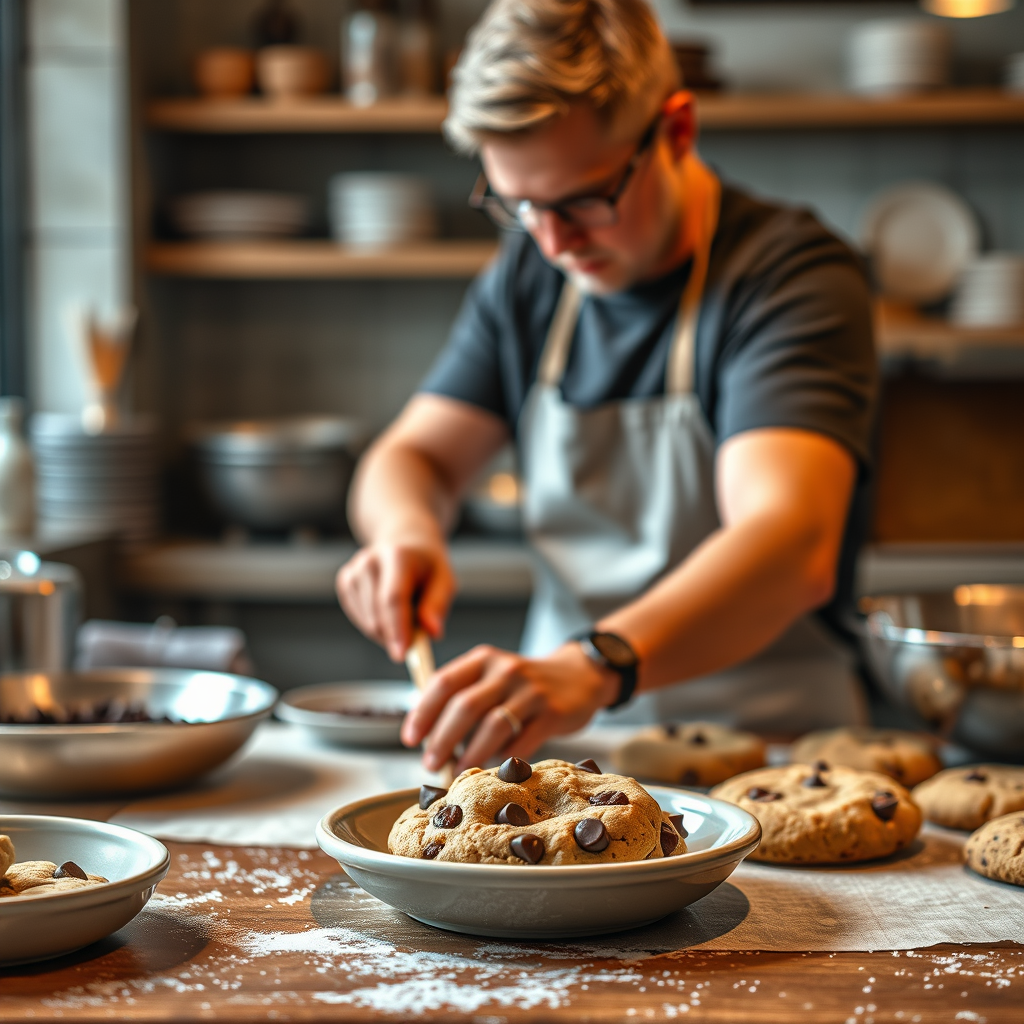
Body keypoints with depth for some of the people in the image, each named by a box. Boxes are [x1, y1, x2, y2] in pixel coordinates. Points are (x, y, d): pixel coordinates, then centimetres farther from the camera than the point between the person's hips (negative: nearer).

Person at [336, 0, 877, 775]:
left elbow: (794, 544, -30)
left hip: (765, 735, -4)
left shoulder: (792, 275, -15)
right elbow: (414, 455, 11)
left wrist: (595, 666, -47)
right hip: (566, 738, 4)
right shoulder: (530, 276, 6)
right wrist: (406, 530, -14)